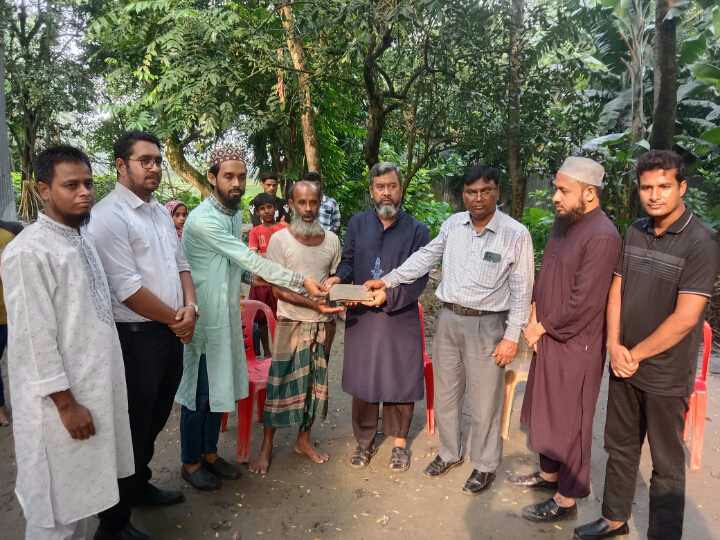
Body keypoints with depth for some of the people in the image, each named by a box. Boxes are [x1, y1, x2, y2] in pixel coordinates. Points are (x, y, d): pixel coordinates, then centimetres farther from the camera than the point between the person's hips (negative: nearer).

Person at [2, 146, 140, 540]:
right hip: (62, 396, -7)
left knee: (82, 489, 23)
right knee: (56, 505, 10)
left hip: (96, 387, 8)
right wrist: (66, 403, -17)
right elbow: (35, 338, -20)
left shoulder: (82, 239, 8)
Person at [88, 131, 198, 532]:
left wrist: (189, 307, -4)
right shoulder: (108, 216, -16)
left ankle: (140, 485, 43)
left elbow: (180, 265, 14)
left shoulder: (161, 211, 11)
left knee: (156, 419, 21)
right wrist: (175, 319, -11)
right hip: (135, 336, -8)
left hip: (171, 332, 8)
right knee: (133, 425, 6)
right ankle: (114, 518, 26)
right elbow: (127, 289, -21)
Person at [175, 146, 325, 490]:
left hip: (226, 316, 8)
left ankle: (209, 452, 33)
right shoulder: (203, 219, -21)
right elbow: (249, 260, -24)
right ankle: (190, 462, 24)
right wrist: (301, 281, -21)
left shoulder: (235, 214, 8)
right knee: (199, 392, 6)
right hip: (202, 318, -8)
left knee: (220, 388, 17)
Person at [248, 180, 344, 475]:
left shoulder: (331, 240, 2)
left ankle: (304, 439, 29)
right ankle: (266, 446, 18)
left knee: (315, 382, 11)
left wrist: (332, 318, -3)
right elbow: (278, 289, -12)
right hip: (291, 322, -3)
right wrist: (313, 304, -23)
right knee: (281, 383, 2)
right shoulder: (280, 239, -8)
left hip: (323, 323, 4)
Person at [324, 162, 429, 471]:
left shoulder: (417, 230, -2)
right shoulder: (357, 223, 6)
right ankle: (364, 440, 29)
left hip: (400, 317, -2)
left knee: (400, 380, 8)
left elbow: (419, 279, -7)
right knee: (362, 381, 10)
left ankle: (399, 441, 29)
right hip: (361, 317, 2)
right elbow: (348, 261, 10)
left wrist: (389, 295, -21)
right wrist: (339, 277, -12)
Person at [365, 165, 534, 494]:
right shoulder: (452, 224, 2)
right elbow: (425, 257, 9)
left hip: (486, 324, -4)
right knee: (446, 392, 17)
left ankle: (485, 464, 29)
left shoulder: (516, 234, -11)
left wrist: (511, 336, -10)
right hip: (448, 319, 5)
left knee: (483, 400, 7)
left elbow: (522, 290, -8)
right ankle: (450, 452, 38)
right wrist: (387, 281, 3)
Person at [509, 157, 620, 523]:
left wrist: (542, 327, -10)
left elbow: (583, 303, -22)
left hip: (575, 345, -8)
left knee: (569, 421, 6)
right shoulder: (562, 222, 6)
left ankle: (567, 500, 23)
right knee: (545, 412, 21)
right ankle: (549, 473, 41)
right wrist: (534, 316, 1)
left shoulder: (602, 236, -22)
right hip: (548, 337, 8)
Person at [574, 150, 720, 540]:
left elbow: (685, 318, -21)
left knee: (666, 464, 10)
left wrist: (636, 354, -12)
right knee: (620, 447, 19)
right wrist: (615, 346, -6)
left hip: (665, 374, -6)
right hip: (624, 363, 6)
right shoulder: (635, 232, 3)